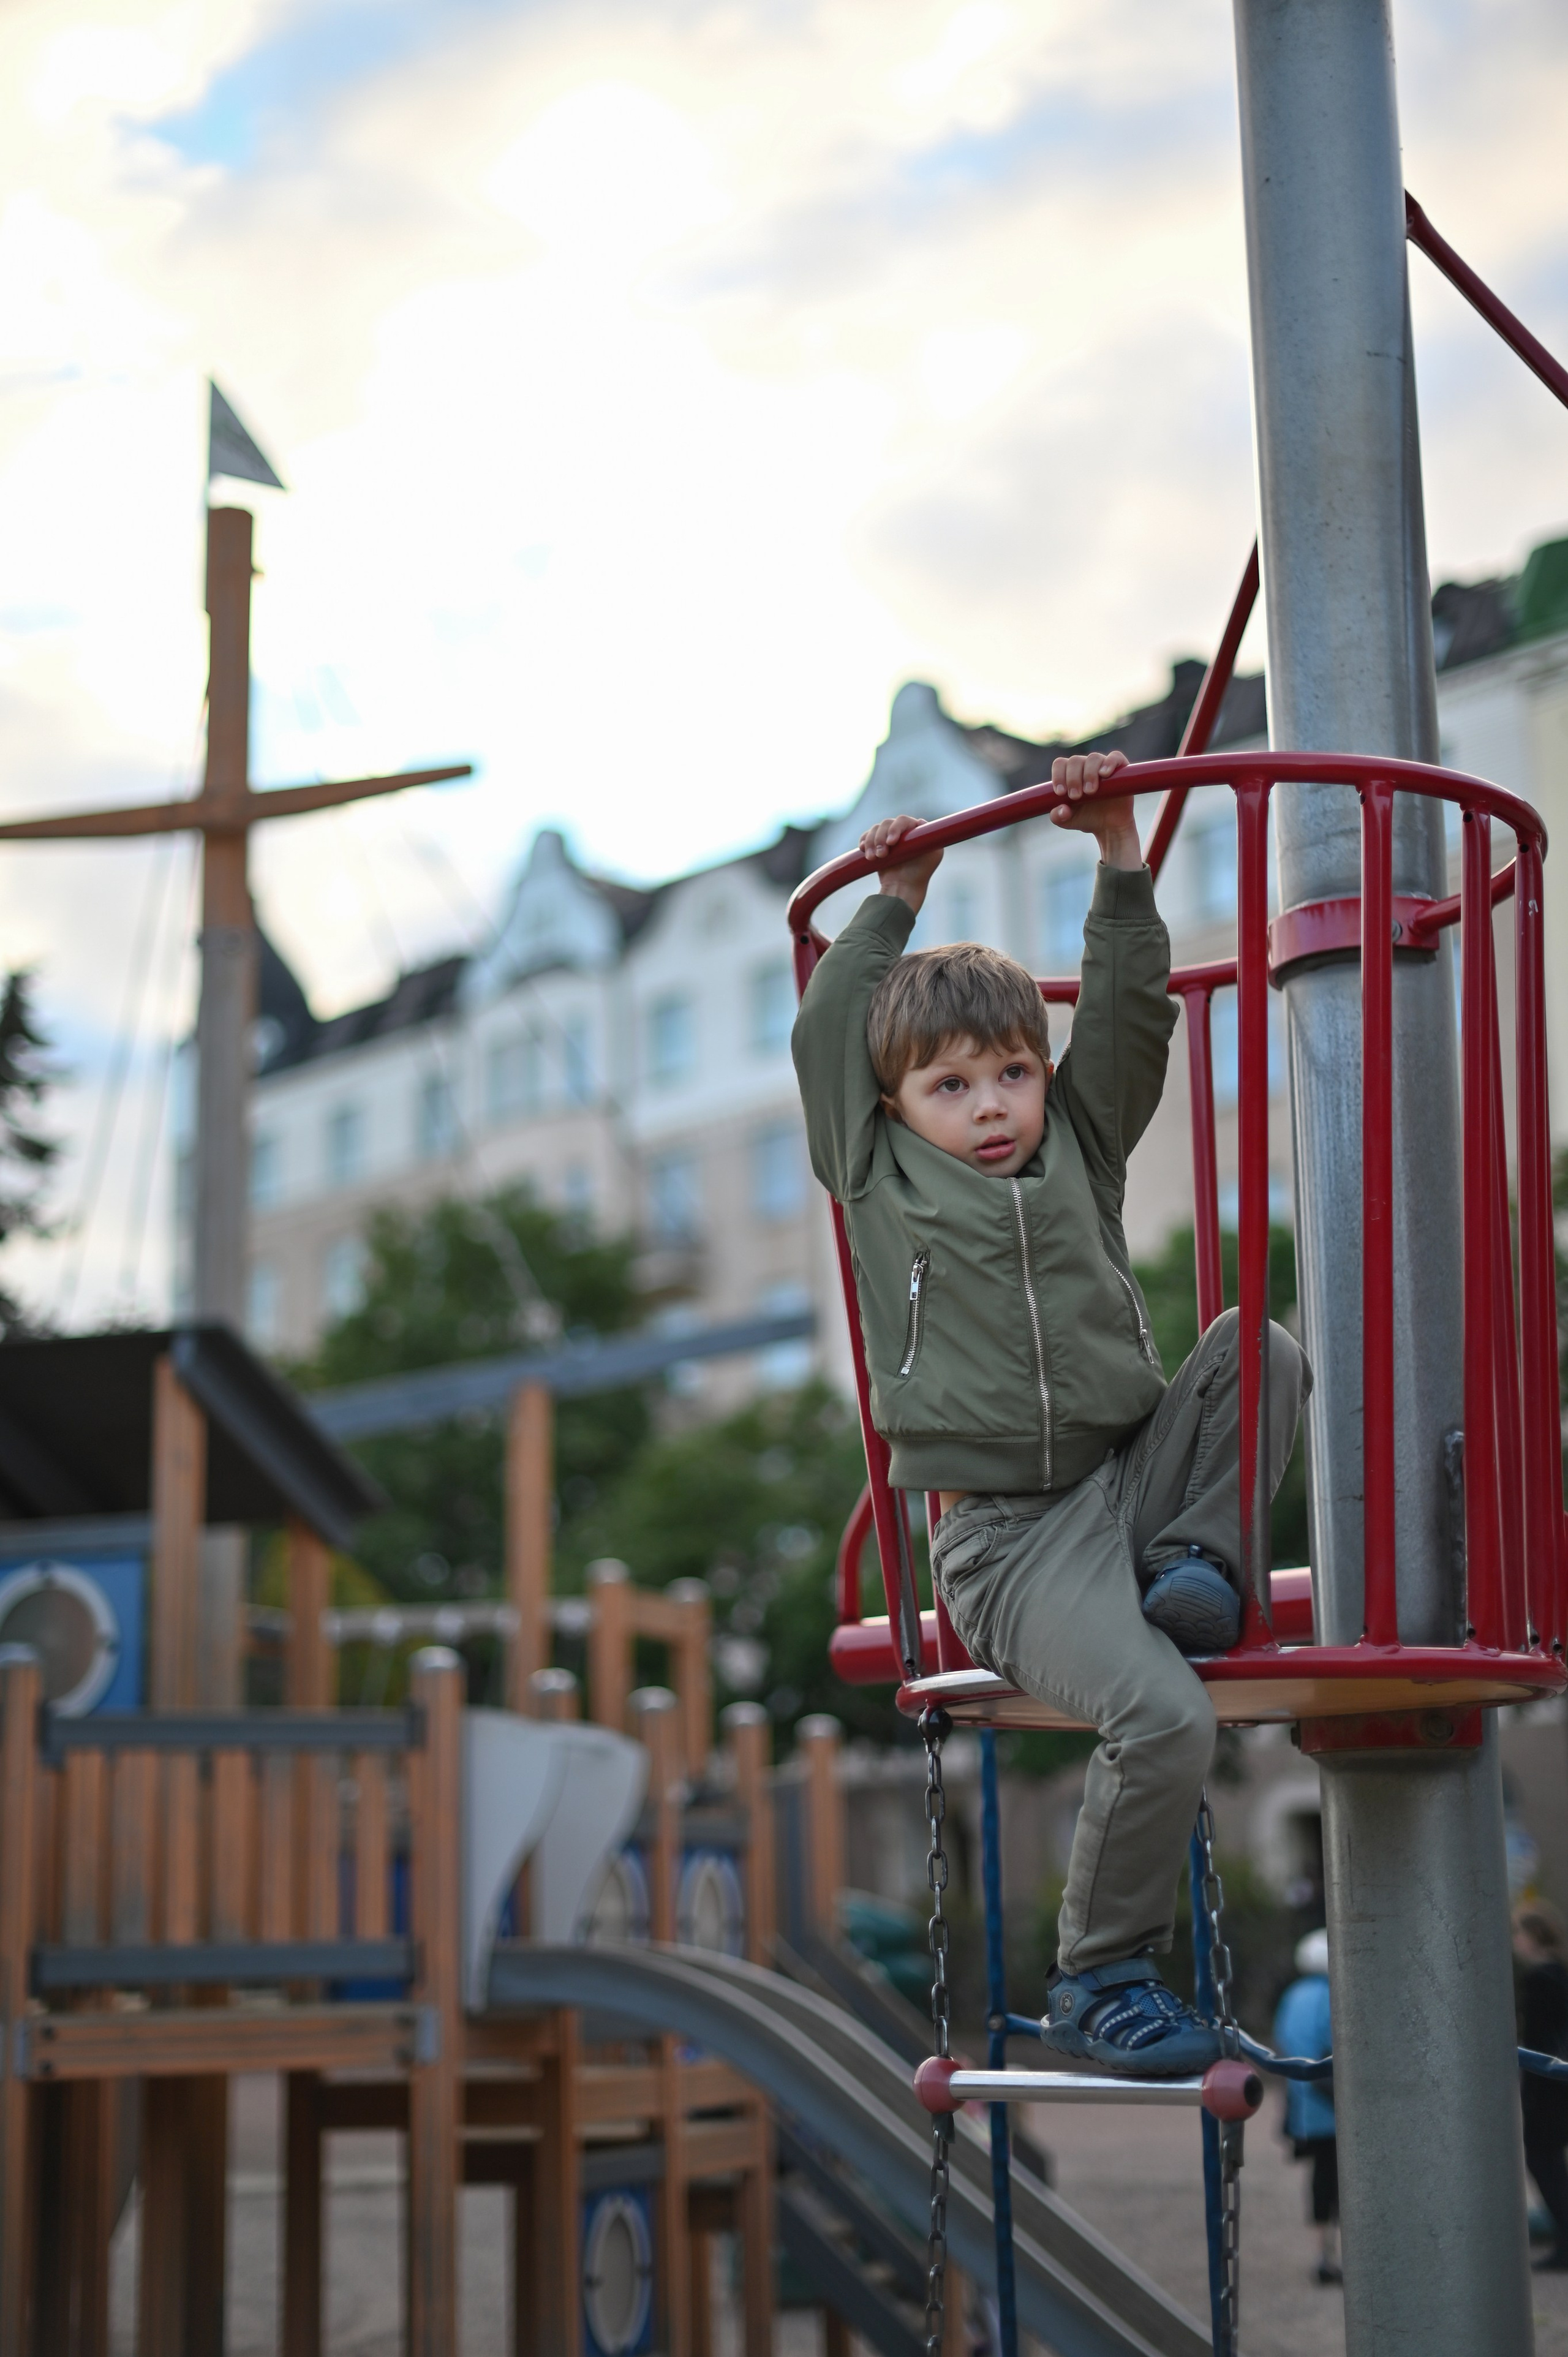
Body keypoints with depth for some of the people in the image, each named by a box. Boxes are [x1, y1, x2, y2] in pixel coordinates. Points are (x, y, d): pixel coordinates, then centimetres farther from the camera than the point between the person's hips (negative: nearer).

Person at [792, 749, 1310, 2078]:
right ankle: (1099, 1983, -9)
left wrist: (1118, 856, 2)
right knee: (1164, 1718, -26)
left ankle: (1197, 1568, -10)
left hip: (1133, 1472, 5)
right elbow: (824, 1033, 8)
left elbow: (1128, 1013, 9)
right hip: (1009, 1535, -5)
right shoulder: (882, 1180, 6)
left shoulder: (1081, 1147, 14)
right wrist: (895, 906, 19)